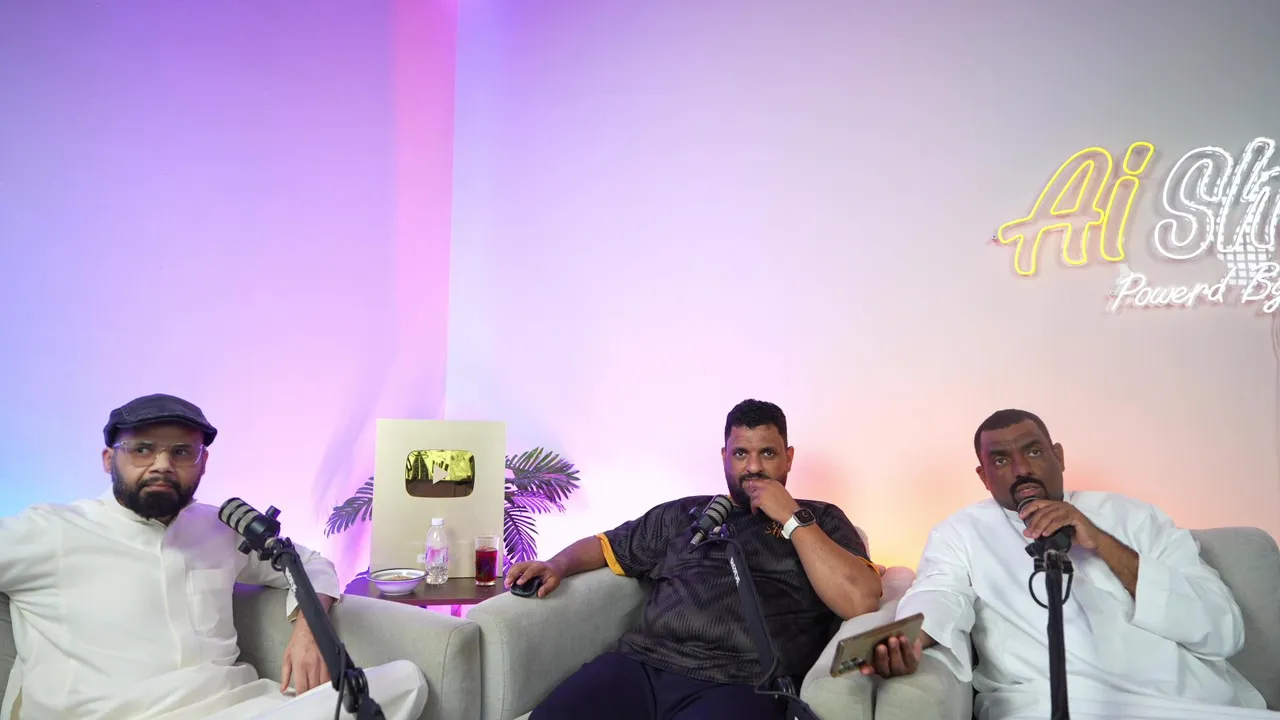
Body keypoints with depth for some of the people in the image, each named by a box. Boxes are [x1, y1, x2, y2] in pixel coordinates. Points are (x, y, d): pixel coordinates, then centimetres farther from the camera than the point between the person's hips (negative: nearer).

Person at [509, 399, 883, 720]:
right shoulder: (682, 513, 23)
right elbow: (603, 546, 29)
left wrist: (792, 518, -2)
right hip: (641, 666, 3)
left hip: (738, 684, -2)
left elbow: (862, 602, -3)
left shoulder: (821, 520, 14)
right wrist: (556, 566, 9)